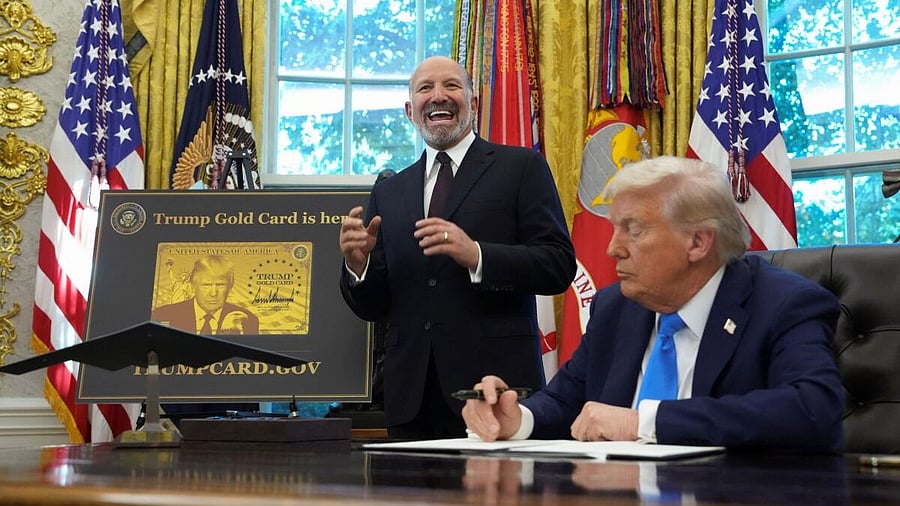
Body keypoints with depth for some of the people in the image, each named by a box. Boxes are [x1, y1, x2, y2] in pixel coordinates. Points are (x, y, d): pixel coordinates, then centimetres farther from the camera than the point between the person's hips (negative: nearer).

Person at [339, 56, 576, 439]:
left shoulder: (522, 167, 5)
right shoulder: (388, 193, 16)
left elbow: (560, 264, -6)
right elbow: (372, 308, 15)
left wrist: (476, 255, -19)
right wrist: (358, 263, -6)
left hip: (495, 386, -3)